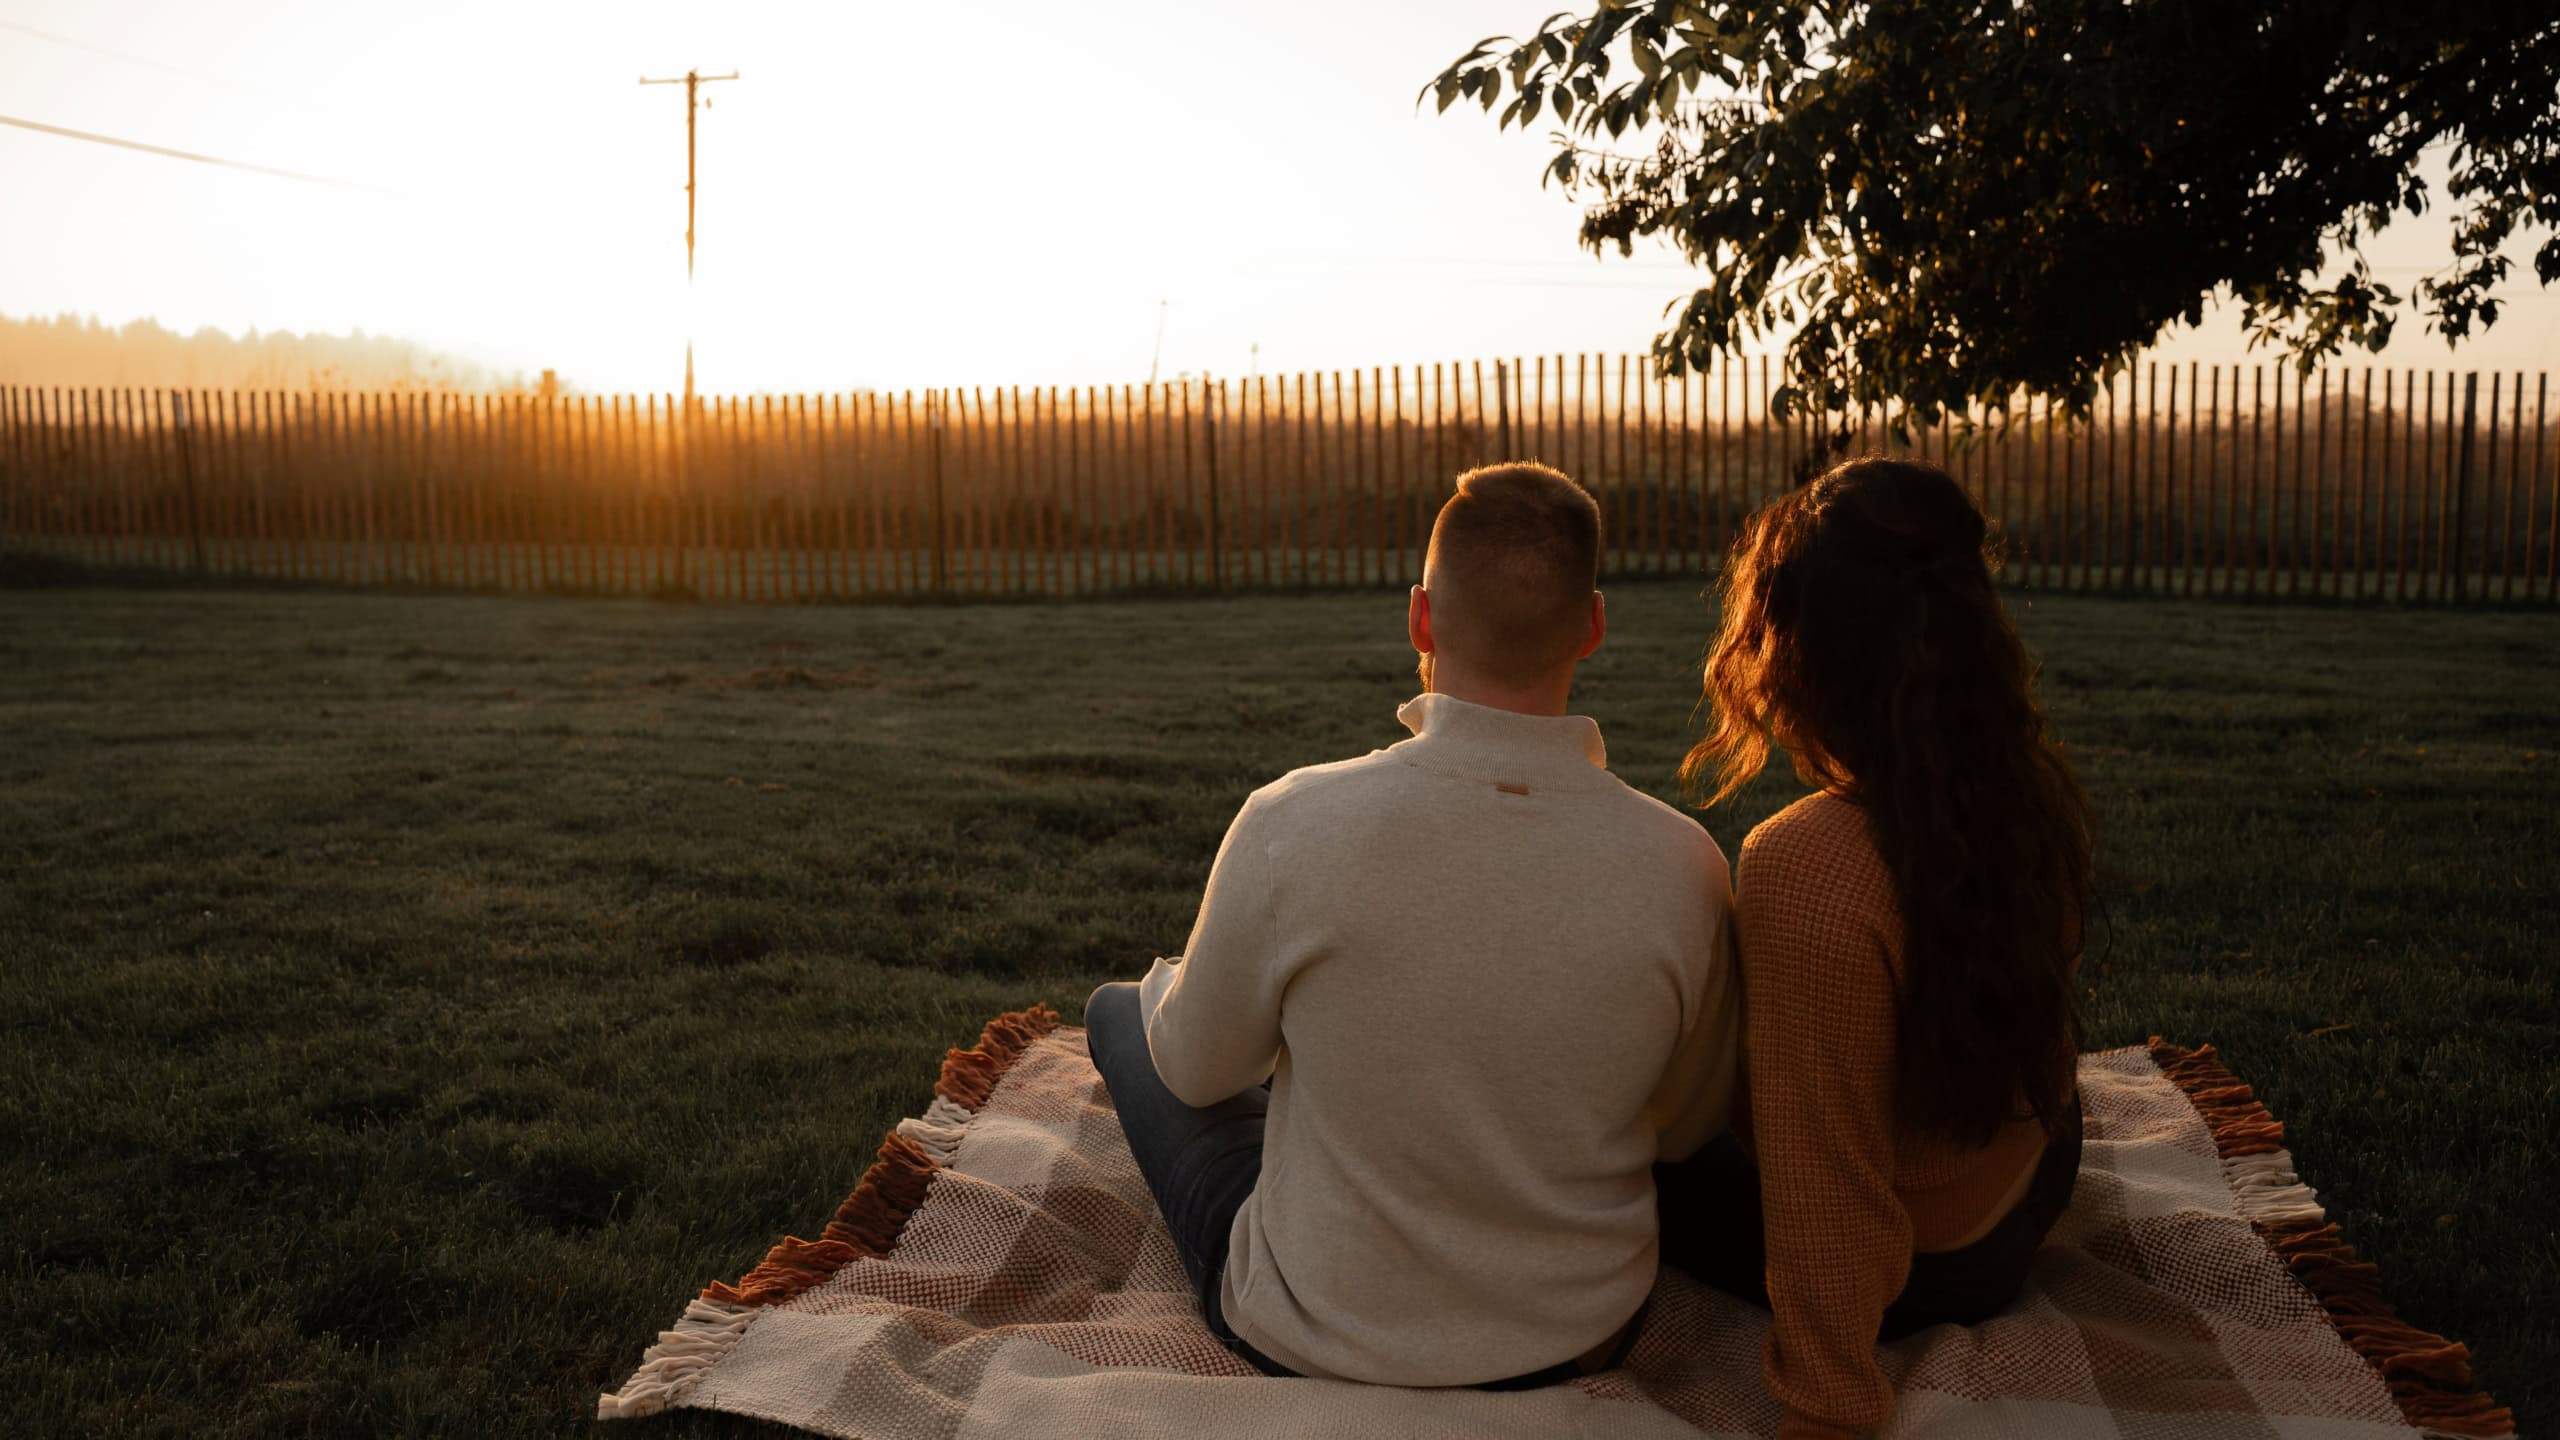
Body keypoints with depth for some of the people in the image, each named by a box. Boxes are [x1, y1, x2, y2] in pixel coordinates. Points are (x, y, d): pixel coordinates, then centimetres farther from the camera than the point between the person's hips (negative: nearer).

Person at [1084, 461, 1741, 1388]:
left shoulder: (1292, 824, -27)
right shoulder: (1682, 868, -21)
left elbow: (1197, 1070, -10)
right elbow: (1687, 1128, -4)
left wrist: (1167, 986, 13)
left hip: (1311, 1340, -2)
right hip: (1583, 1337, 3)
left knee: (1120, 1010, 21)